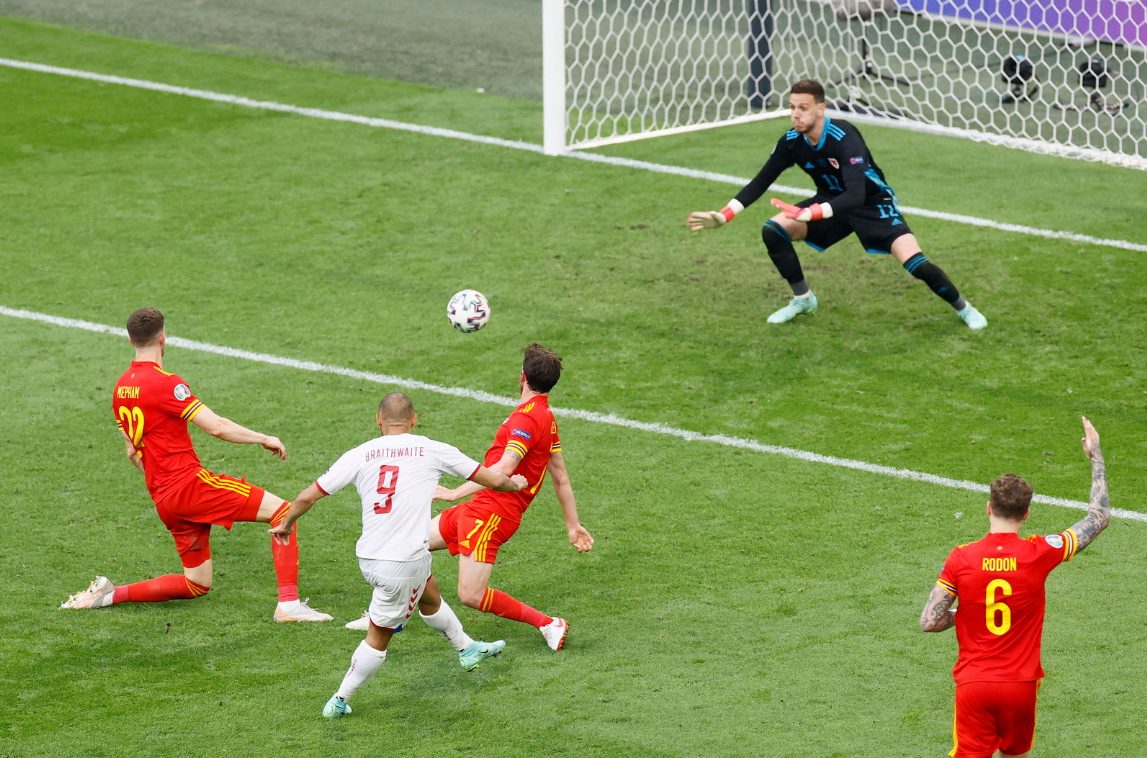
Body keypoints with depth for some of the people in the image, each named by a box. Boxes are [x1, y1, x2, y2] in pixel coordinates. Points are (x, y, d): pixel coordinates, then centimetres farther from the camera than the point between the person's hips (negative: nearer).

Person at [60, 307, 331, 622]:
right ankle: (289, 603, -16)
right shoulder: (165, 383, -13)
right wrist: (264, 438, -4)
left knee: (197, 585, 18)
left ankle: (110, 594, 12)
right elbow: (217, 427, -17)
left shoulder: (121, 388, 12)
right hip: (191, 482, -9)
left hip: (164, 500, 9)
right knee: (282, 510, -6)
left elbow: (132, 451, 21)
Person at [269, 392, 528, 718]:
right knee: (379, 637, 12)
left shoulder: (359, 455, 3)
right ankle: (339, 701, 18)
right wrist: (515, 483, 32)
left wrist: (286, 524, 25)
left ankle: (467, 649, 50)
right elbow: (494, 480, 8)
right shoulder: (433, 450, -1)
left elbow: (307, 497, 4)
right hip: (404, 563, -5)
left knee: (430, 593, 30)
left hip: (368, 557, 5)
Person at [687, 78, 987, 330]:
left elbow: (856, 195, -43)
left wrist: (809, 214, -54)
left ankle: (963, 307, 6)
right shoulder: (791, 142, -17)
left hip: (873, 203, -5)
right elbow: (761, 183, -6)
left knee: (915, 264, -22)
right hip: (832, 200, 6)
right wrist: (724, 215, -18)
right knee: (773, 230, -13)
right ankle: (803, 299, 9)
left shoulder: (844, 138, -34)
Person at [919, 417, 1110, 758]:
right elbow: (1099, 518, 5)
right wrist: (1096, 458, 14)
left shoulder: (961, 559, -8)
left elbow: (929, 622, -7)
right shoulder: (1039, 554, -8)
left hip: (973, 684, -1)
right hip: (1020, 685, 1)